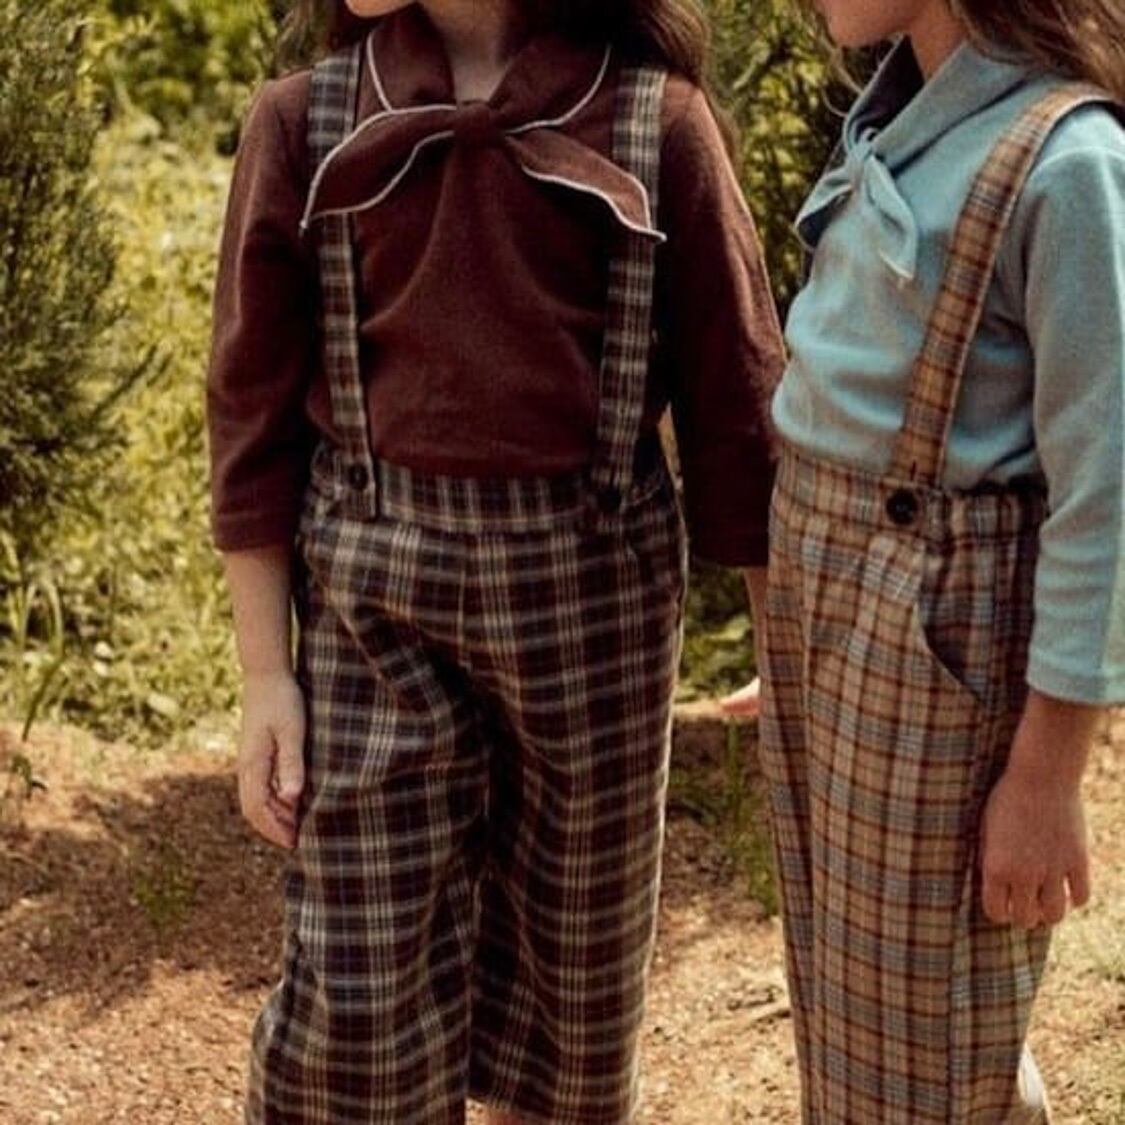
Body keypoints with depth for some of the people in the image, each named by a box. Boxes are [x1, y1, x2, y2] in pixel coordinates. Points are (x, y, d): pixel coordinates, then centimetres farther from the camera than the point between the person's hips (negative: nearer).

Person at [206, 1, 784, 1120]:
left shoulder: (654, 117, -4)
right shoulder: (305, 121, -1)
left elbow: (732, 394, 0)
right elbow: (255, 410, 2)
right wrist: (266, 673, -1)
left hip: (593, 583, 0)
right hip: (375, 593, 0)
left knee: (576, 950, 14)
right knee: (358, 989, 2)